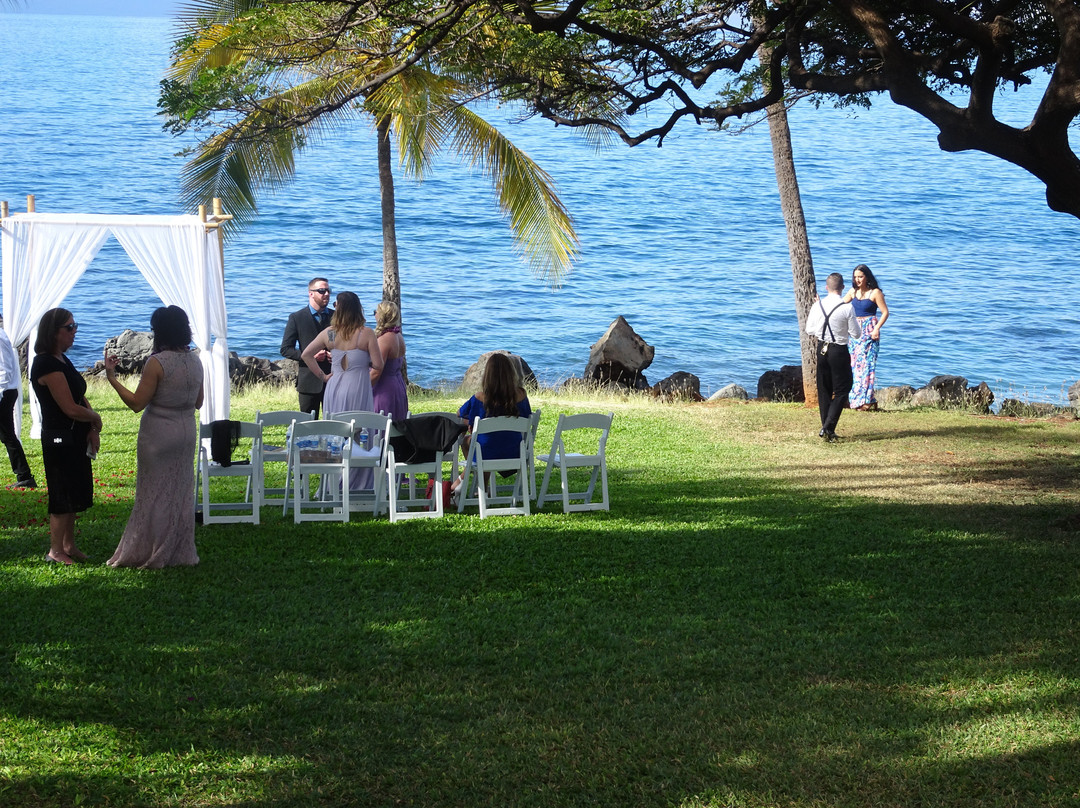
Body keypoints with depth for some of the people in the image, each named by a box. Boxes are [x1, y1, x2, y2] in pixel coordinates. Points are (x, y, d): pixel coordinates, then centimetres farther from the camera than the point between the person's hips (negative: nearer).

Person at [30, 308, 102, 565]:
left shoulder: (62, 360, 11)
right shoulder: (47, 365, -20)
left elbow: (81, 397, 12)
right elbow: (70, 408, -23)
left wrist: (92, 430, -1)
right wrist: (95, 419, -6)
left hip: (76, 437, 9)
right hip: (60, 438, -9)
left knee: (75, 493, 16)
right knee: (63, 496, -1)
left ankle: (69, 545, 26)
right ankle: (55, 550, 9)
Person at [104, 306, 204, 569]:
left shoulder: (156, 363, -18)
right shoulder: (195, 362, 2)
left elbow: (137, 403, -17)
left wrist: (112, 378, -12)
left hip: (158, 433, -6)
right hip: (186, 430, 6)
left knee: (155, 492, 3)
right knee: (182, 491, 13)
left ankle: (154, 555, 8)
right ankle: (182, 553, 18)